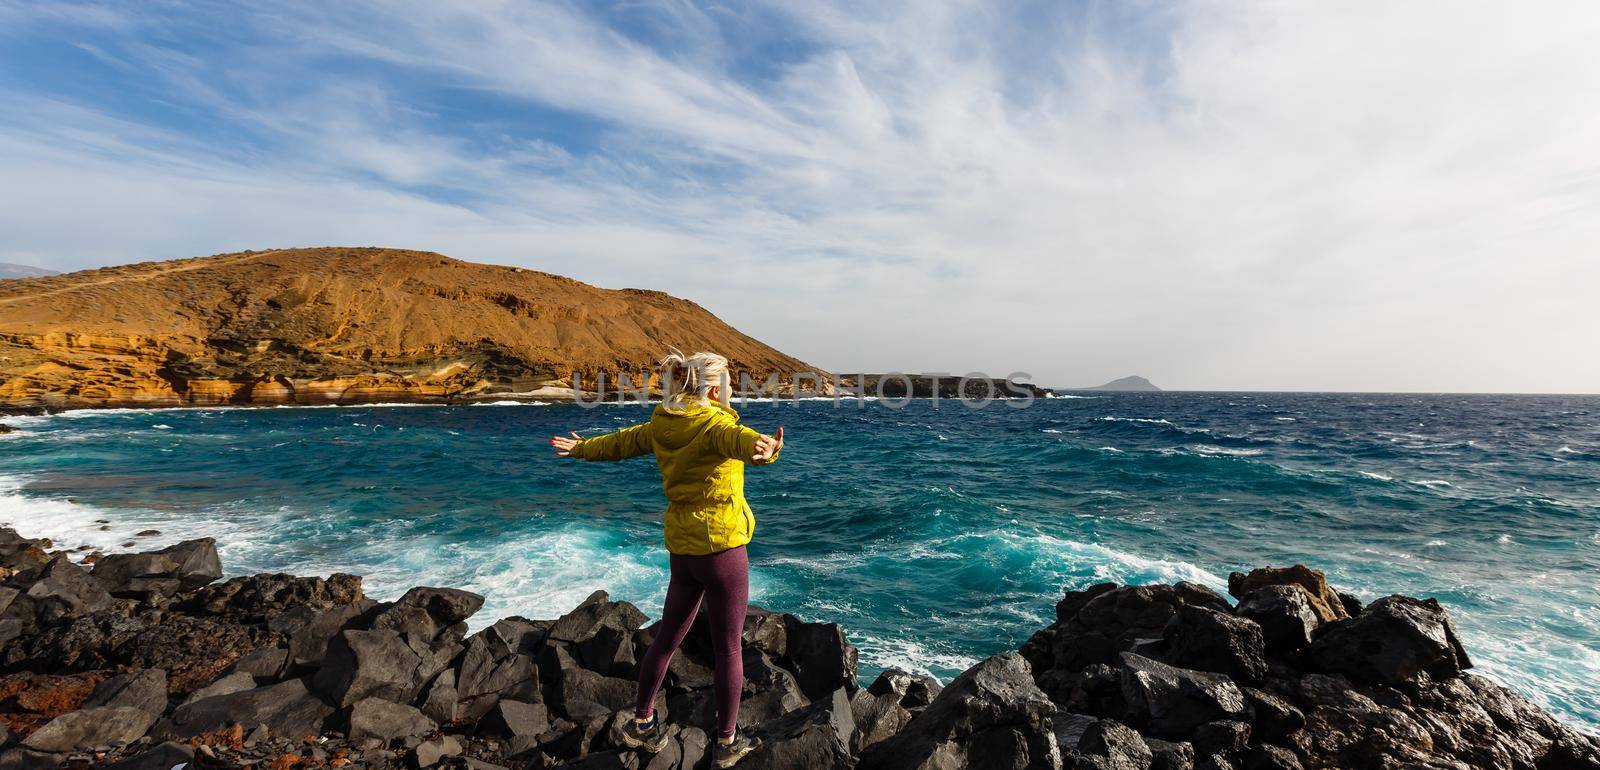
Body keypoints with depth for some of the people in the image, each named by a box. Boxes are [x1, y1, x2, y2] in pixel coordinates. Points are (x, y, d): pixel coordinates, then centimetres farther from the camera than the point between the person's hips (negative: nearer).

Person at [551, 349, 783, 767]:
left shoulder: (662, 426, 6)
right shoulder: (713, 423, -17)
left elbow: (620, 442, 23)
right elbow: (738, 439, -42)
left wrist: (582, 448, 43)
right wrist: (764, 448, -64)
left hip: (681, 547, 7)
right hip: (721, 544, -7)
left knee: (668, 636, 22)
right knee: (728, 647, 8)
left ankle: (641, 723, 36)